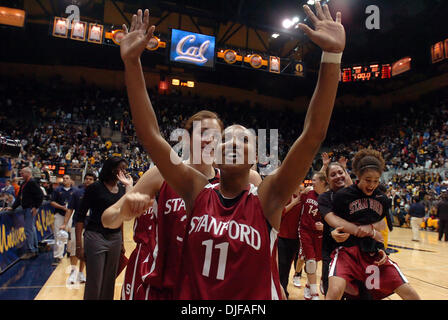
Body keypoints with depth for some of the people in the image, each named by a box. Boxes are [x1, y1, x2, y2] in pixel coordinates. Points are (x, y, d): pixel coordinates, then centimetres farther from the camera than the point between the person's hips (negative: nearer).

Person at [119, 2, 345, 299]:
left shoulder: (267, 198, -15)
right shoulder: (197, 192, -9)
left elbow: (314, 134, -24)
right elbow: (150, 134, -13)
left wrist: (333, 55, -31)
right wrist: (132, 62, -19)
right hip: (193, 296, 2)